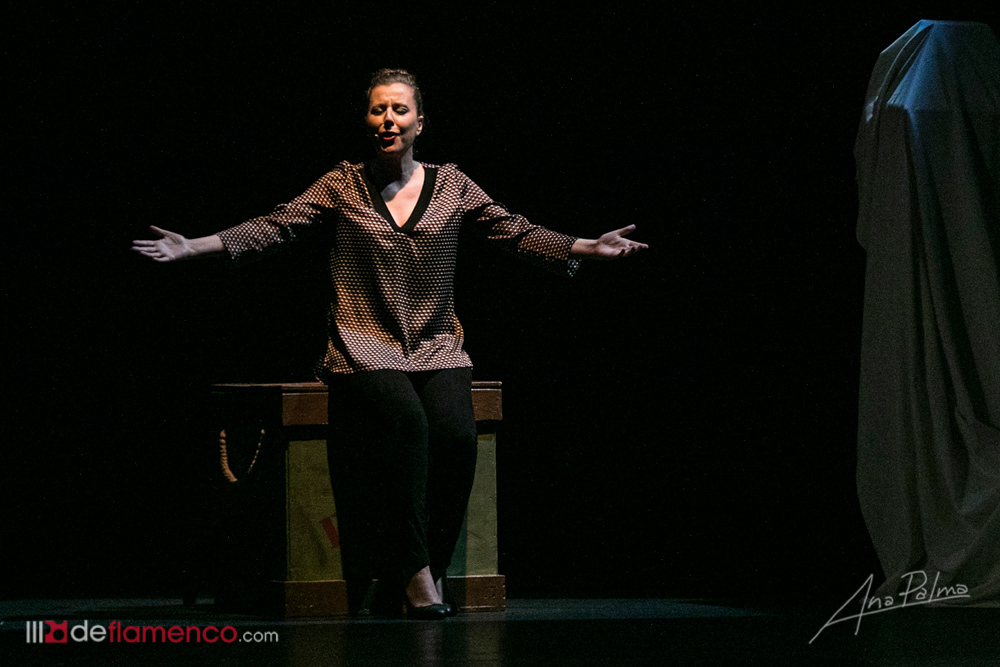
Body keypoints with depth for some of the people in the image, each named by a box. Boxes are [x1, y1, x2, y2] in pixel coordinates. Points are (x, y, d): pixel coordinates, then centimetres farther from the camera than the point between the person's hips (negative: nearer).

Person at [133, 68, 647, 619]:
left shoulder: (450, 186, 12)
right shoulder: (342, 186, 8)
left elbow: (517, 233, 6)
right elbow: (275, 227, -1)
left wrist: (588, 248, -9)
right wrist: (193, 247, -14)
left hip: (436, 347, 2)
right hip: (365, 345, -2)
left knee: (455, 430, -28)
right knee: (406, 420, -32)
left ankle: (434, 567, -14)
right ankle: (414, 572, -27)